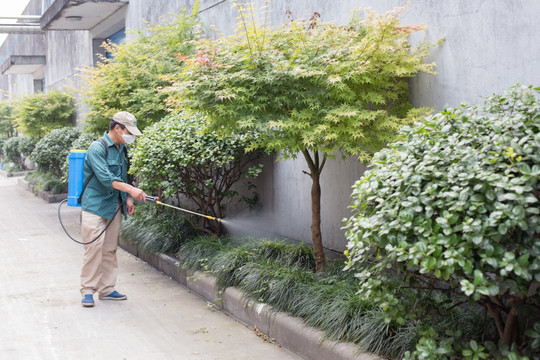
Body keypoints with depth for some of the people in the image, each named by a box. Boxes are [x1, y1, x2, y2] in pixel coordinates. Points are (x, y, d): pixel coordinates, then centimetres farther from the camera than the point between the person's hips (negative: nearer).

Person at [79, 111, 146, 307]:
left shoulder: (121, 150, 13)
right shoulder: (97, 148, -13)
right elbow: (105, 178, -25)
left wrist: (127, 199, 14)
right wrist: (131, 190, -33)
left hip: (114, 208, 8)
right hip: (95, 207, -8)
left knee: (110, 250, 10)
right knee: (94, 249, -8)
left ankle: (107, 289, 17)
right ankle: (88, 290, 1)